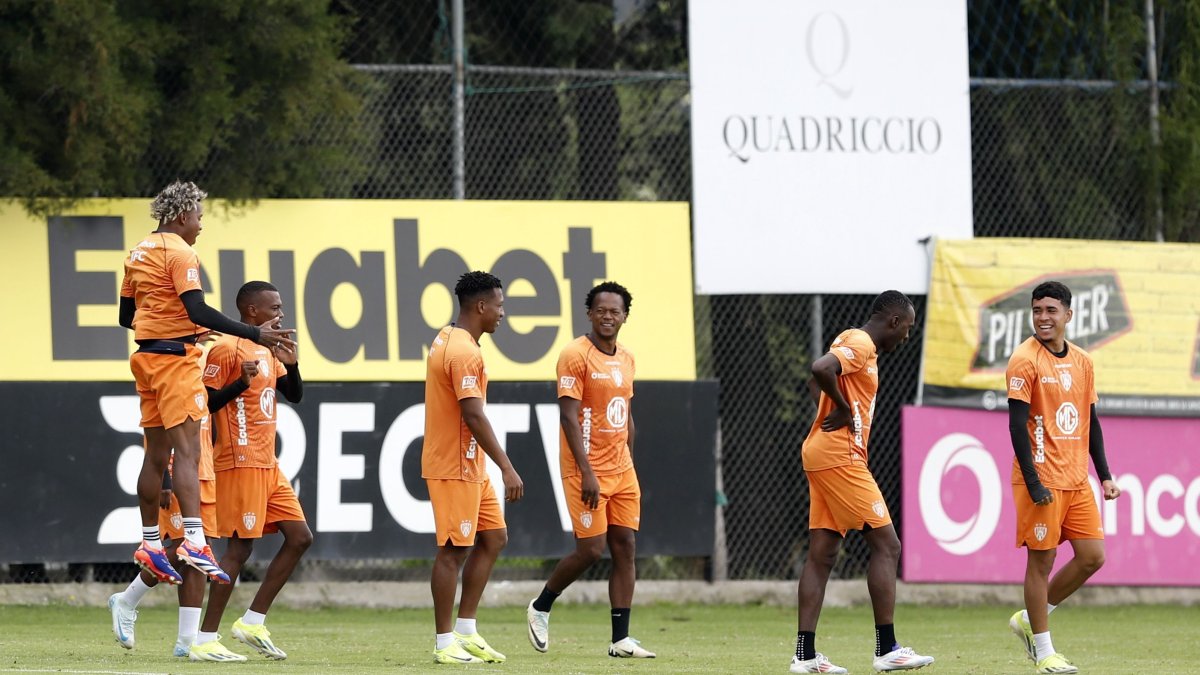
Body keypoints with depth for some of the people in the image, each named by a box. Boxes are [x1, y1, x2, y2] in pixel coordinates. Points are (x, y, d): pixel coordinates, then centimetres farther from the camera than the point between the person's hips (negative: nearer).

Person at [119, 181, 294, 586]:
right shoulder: (179, 252, -11)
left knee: (156, 454, 13)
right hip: (176, 356, -9)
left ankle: (150, 543, 18)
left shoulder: (139, 253, 16)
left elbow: (126, 316, 23)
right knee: (187, 450, -16)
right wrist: (255, 335, -22)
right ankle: (194, 540, -27)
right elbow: (197, 310, -22)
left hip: (148, 355, 9)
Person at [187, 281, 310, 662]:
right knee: (240, 546, -9)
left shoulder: (267, 350, 16)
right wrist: (241, 382, -26)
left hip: (268, 465, 9)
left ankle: (253, 622, 10)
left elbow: (295, 395, 20)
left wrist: (291, 364, 1)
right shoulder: (227, 349, -11)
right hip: (241, 465, -9)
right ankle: (205, 641, -5)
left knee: (300, 537, 6)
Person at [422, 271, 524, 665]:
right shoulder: (464, 352, -19)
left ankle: (466, 632, 15)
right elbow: (474, 415, -25)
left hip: (470, 467, 10)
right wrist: (507, 469, -25)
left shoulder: (447, 340, 13)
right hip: (454, 468, -10)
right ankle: (445, 644, 1)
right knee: (454, 551, -5)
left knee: (493, 538, 13)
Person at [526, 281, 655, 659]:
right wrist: (587, 473, -21)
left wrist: (629, 466, 17)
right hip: (587, 471, -7)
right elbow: (568, 417, -16)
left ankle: (621, 639, 2)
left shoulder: (626, 359, 12)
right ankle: (540, 608, 17)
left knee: (625, 547, 1)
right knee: (591, 549, -7)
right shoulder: (576, 356, -11)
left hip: (622, 471, 7)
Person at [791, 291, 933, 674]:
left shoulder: (856, 343, 18)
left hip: (821, 456, 10)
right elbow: (821, 369, -29)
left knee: (822, 554, 7)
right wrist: (845, 410, -16)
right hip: (841, 456, -10)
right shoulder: (861, 345, -12)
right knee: (887, 546, -6)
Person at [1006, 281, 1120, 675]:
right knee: (1041, 560, -2)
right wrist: (1032, 482, -19)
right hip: (1042, 480, -7)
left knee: (1092, 556, 4)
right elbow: (1017, 424, -13)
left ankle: (1029, 620, 20)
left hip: (1076, 480, 7)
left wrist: (1104, 476, 12)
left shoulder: (1082, 362, 11)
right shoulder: (1025, 361, -9)